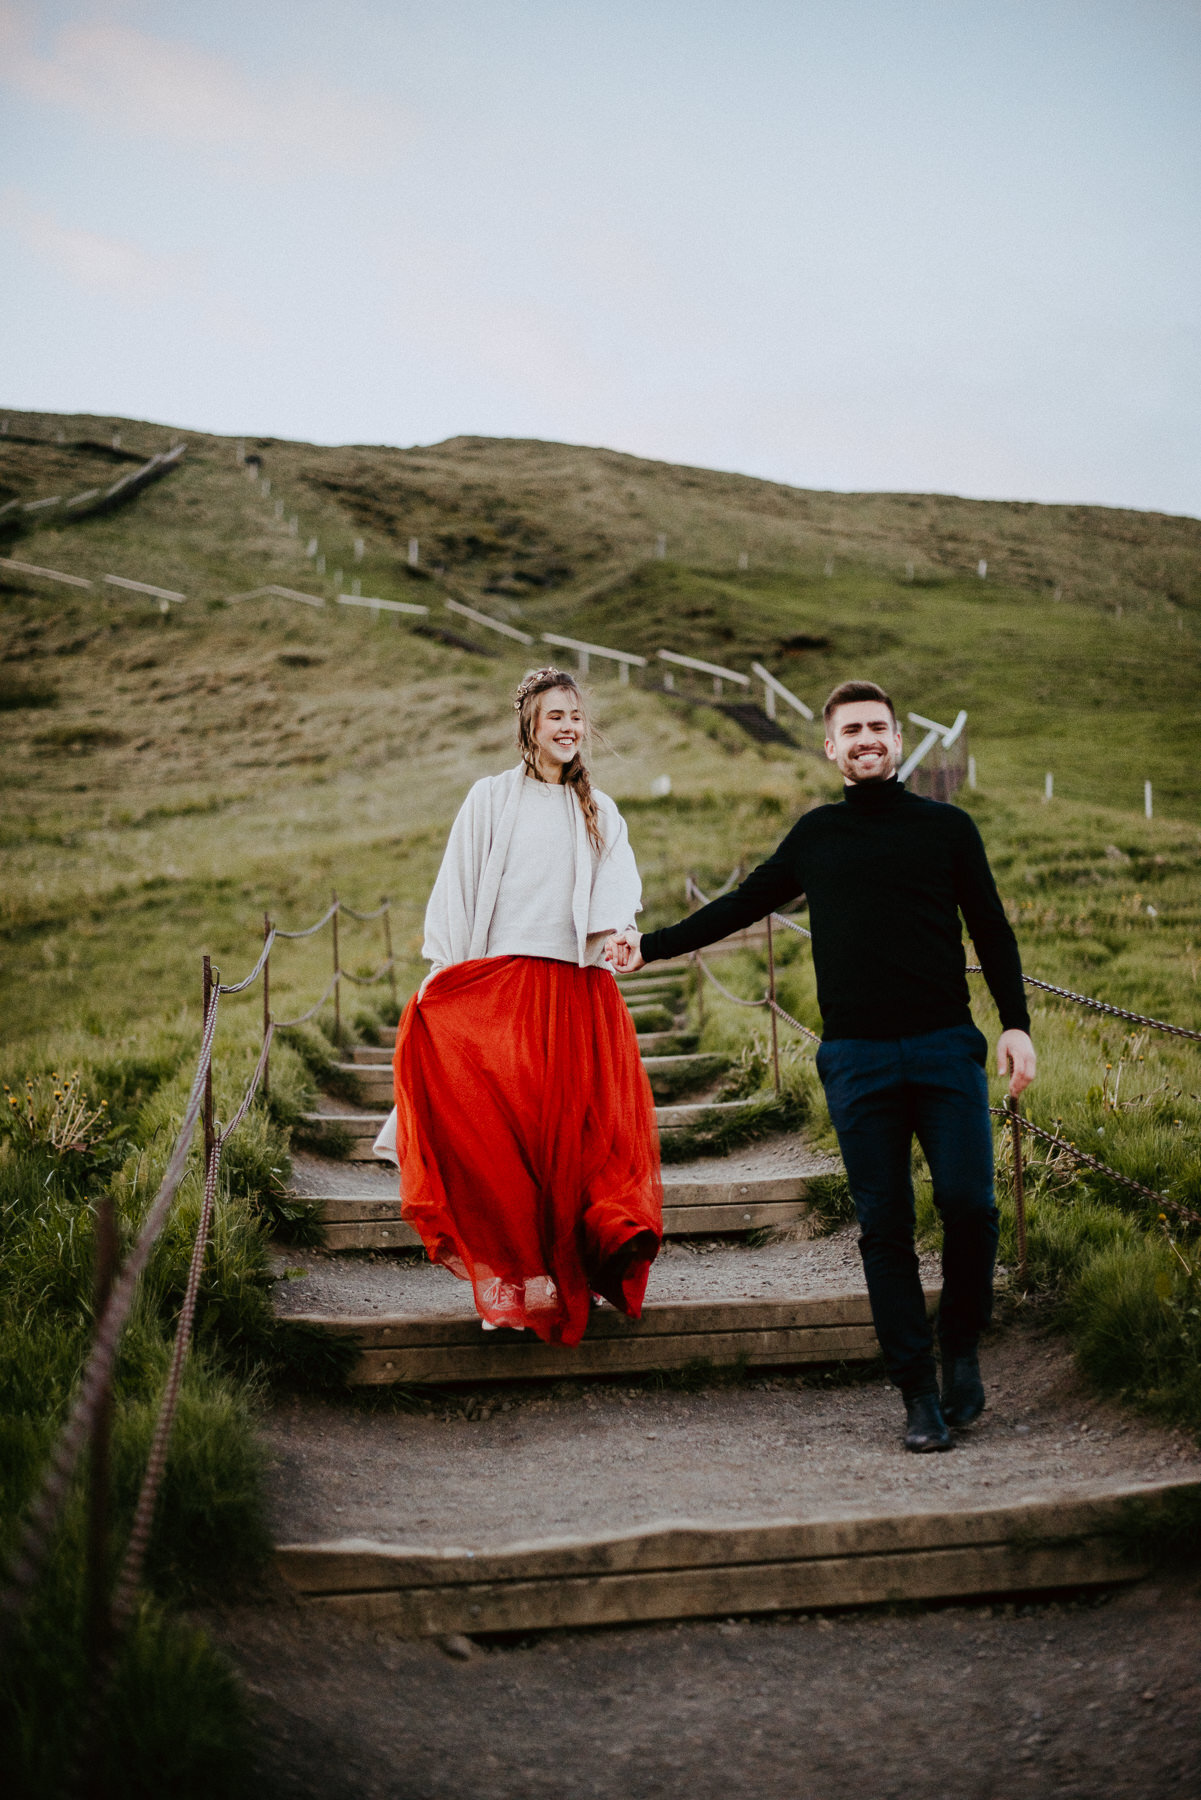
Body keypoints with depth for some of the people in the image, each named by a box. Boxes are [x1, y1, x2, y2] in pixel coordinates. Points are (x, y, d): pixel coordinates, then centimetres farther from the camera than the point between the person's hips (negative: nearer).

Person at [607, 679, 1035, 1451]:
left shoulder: (946, 827, 9)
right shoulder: (815, 836, 14)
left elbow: (992, 931, 8)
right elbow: (741, 906, 23)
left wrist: (1016, 1023, -4)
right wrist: (651, 946, 23)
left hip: (945, 1048, -1)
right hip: (856, 1060, 1)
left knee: (968, 1205, -10)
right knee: (884, 1227, 0)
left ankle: (963, 1352, 15)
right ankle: (919, 1395, 8)